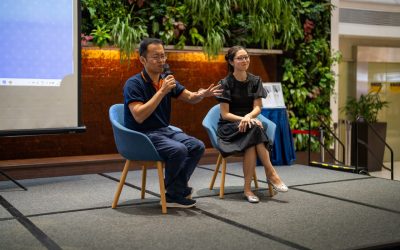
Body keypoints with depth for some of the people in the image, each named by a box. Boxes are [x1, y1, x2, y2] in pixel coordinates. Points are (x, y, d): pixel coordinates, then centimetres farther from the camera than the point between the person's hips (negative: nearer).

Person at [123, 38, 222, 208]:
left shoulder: (166, 80, 6)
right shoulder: (133, 83, -14)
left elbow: (190, 97, 7)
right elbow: (139, 116, -25)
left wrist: (201, 95, -17)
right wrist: (162, 91, -28)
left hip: (164, 130, 7)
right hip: (143, 135, -7)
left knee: (197, 146, -11)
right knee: (178, 149, -29)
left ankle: (175, 194, -6)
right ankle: (174, 192, -5)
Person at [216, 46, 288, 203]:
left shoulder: (255, 81, 7)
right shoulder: (226, 83, -4)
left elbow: (257, 108, -2)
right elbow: (225, 114, -8)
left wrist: (248, 117, -25)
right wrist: (243, 119, -25)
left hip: (248, 124, 3)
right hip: (229, 127, -3)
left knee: (252, 143, -34)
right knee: (254, 129, -35)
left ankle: (248, 188, -31)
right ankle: (271, 173, -30)